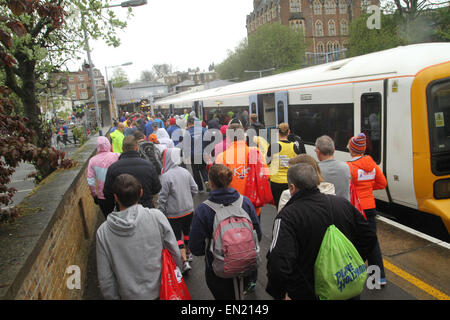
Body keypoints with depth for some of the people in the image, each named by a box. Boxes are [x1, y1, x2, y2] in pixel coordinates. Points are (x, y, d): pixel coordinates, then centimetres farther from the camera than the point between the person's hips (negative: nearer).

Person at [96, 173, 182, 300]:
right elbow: (175, 253, -9)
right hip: (161, 290, 0)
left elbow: (105, 279, -8)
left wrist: (114, 297, 7)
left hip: (130, 295, 1)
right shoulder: (156, 216, -19)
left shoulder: (103, 232, -16)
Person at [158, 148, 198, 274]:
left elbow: (163, 197, -16)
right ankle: (188, 253, 42)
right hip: (189, 210, 6)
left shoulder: (166, 176, -20)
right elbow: (195, 189, 3)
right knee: (187, 231, 23)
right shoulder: (185, 172, -3)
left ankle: (185, 261, -2)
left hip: (174, 213, -6)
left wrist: (160, 213, -5)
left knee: (177, 236, 5)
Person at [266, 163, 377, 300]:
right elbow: (369, 238, 4)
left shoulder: (287, 216, -24)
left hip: (306, 294, -4)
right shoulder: (343, 203, -6)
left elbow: (279, 265, -34)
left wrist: (278, 293, -17)